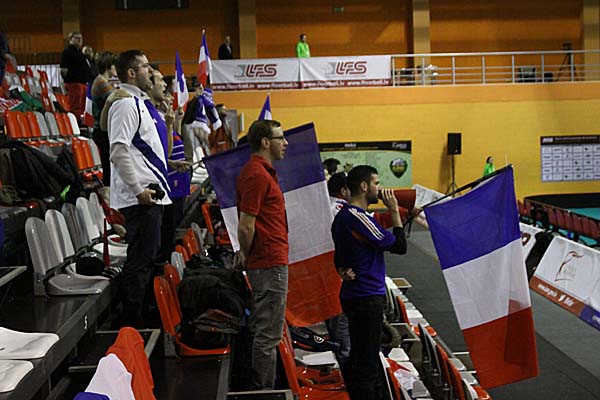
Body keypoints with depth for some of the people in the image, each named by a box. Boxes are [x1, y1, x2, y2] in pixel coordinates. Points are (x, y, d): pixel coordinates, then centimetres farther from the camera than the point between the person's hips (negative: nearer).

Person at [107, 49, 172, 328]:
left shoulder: (137, 102, 18)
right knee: (140, 260, -6)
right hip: (141, 197, -10)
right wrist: (139, 190, -22)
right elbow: (118, 152, -23)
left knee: (145, 257, 16)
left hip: (149, 195, 10)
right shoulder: (126, 104, -14)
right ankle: (131, 322, 1)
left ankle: (134, 317, 25)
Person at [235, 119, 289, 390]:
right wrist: (246, 256, -5)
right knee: (268, 334, -3)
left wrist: (246, 256, 15)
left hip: (267, 262, 11)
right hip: (270, 263, -11)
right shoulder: (257, 175, -17)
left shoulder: (262, 171, 16)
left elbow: (247, 226, 22)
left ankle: (260, 389, 25)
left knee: (262, 331, 16)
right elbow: (245, 227, -20)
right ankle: (263, 391, 4)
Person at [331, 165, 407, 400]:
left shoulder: (342, 216, 13)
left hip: (353, 295, 11)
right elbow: (399, 246, -16)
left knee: (359, 359, 18)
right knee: (366, 363, -5)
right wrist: (394, 210, -9)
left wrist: (343, 271, 3)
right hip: (367, 298, -11)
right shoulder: (358, 217, -19)